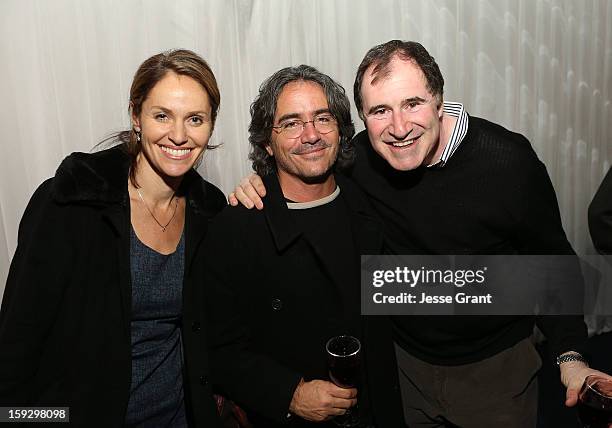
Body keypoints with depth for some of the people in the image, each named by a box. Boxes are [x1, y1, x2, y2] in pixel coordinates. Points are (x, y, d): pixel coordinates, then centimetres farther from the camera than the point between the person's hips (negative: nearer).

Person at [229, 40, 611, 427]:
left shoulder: (508, 161, -23)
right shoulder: (360, 158, -17)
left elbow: (552, 261, -10)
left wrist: (570, 354, -18)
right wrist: (261, 188, -17)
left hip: (495, 365, -1)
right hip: (406, 360, 2)